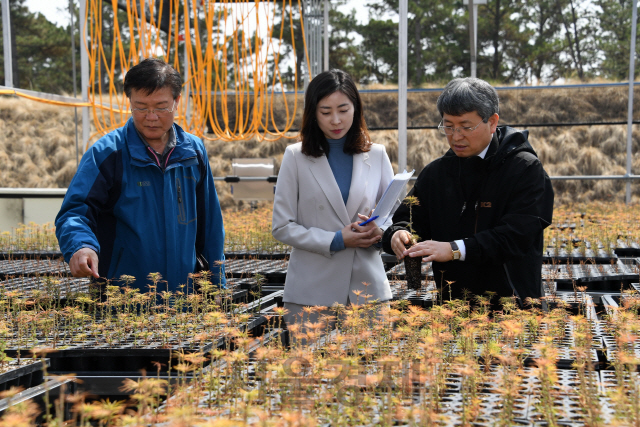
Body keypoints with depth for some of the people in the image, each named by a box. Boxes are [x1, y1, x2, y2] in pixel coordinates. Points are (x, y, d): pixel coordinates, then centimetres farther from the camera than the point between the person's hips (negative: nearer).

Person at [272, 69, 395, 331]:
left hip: (367, 287, 2)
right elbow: (282, 227, -2)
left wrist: (379, 232, -10)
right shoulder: (296, 157, 2)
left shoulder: (376, 155, 8)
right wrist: (335, 241, -13)